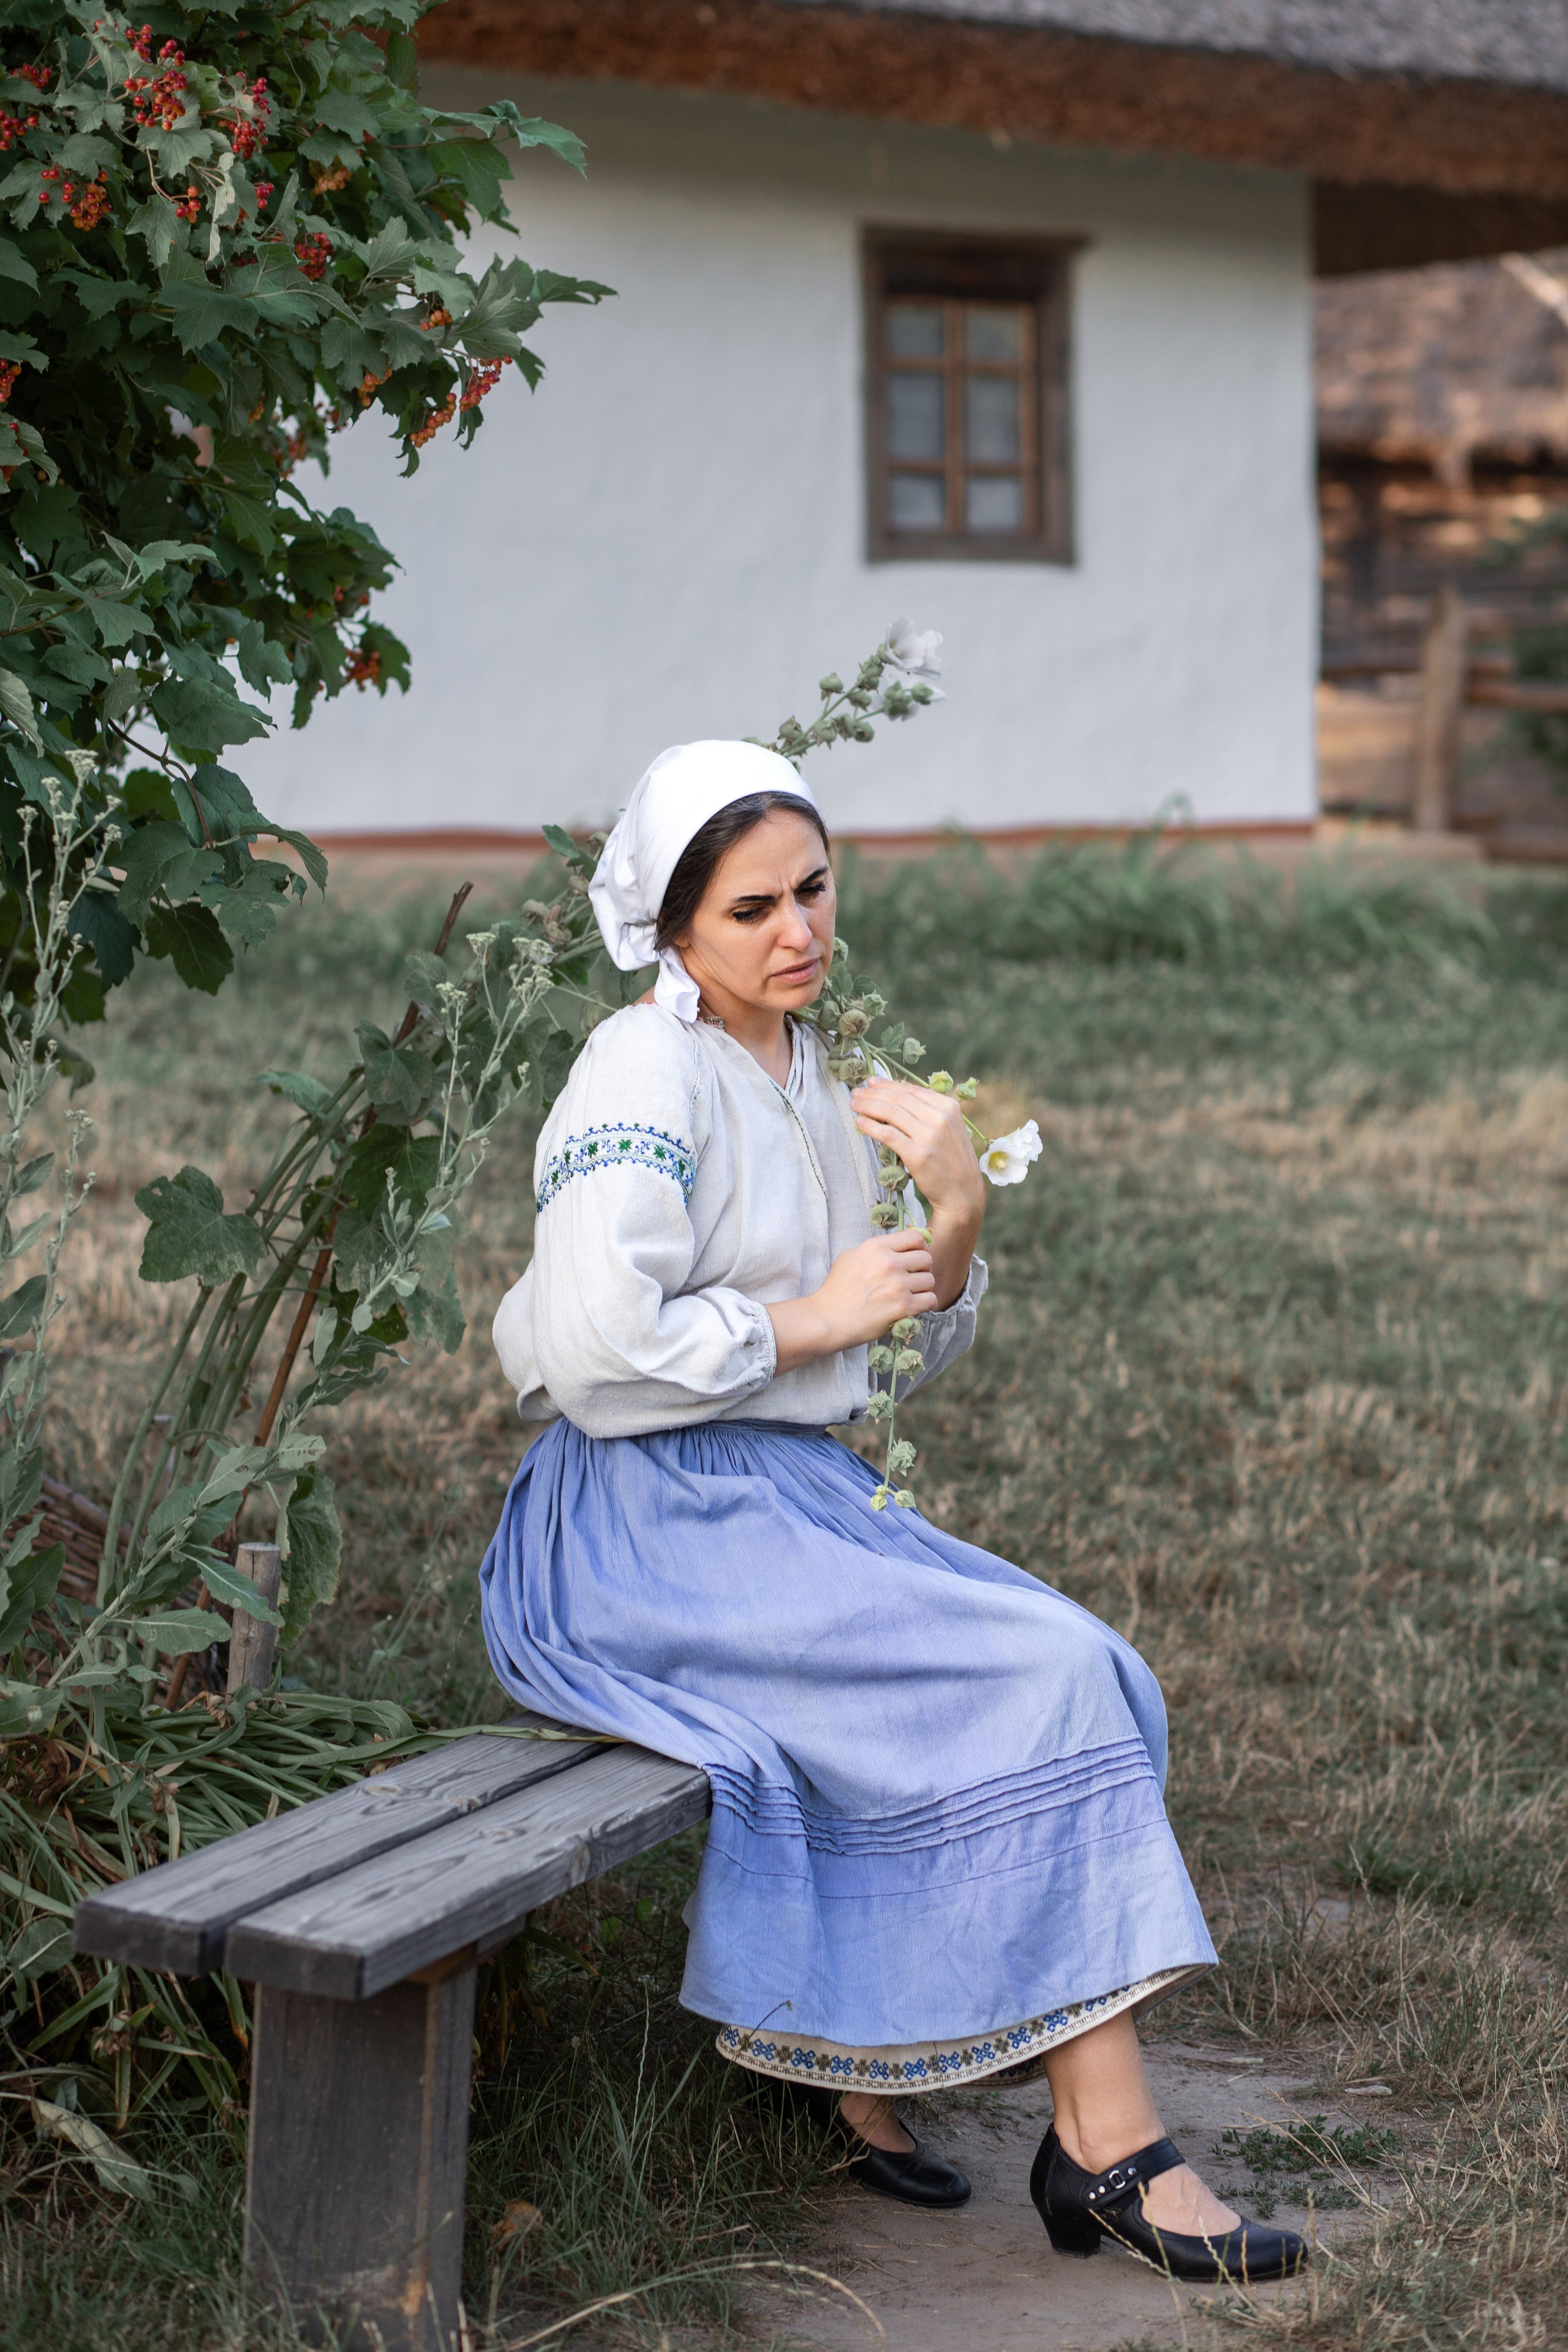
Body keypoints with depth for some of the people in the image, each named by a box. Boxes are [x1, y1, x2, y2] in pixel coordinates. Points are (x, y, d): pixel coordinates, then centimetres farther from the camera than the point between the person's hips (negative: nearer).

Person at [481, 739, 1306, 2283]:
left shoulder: (811, 1083, 15)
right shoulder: (646, 1074, -12)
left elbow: (900, 1356, 19)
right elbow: (596, 1354, -23)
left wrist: (955, 1214, -1)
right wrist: (808, 1317, -12)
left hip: (787, 1504, 8)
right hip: (651, 1533, -8)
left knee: (1073, 1673, -9)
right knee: (1043, 1685, -18)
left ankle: (855, 2077, -2)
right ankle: (1111, 2149, -12)